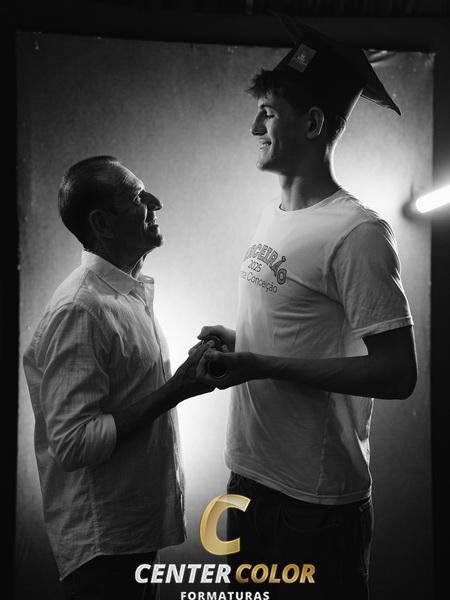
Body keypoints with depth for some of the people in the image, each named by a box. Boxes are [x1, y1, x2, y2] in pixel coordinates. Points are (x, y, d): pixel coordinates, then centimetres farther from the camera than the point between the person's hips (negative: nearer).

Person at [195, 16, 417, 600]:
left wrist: (256, 366, -23)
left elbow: (397, 373, -21)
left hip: (318, 500, -7)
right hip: (250, 473, 8)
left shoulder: (357, 233, -18)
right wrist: (234, 343, -1)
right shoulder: (272, 217, 8)